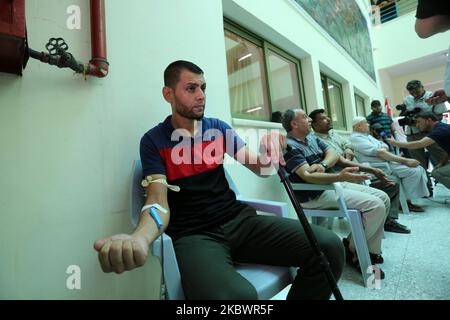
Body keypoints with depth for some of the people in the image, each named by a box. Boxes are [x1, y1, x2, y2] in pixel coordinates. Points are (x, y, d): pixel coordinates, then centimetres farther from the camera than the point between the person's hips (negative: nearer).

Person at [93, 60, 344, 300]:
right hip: (194, 234, -4)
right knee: (236, 296, -37)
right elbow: (158, 200, -12)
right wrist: (140, 238, -35)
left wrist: (270, 154, -16)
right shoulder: (154, 141, -1)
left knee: (330, 247, -14)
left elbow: (259, 167, 9)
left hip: (239, 218, 5)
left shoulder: (219, 128, 11)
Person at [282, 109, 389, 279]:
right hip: (315, 195, -9)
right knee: (376, 206, -17)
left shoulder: (312, 138, 15)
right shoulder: (289, 146, -14)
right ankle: (352, 249, 4)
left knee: (383, 198, 3)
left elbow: (333, 154, 7)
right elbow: (307, 176, -25)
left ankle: (372, 252, 11)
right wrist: (341, 177, -37)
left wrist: (322, 165, -15)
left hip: (333, 183, 9)